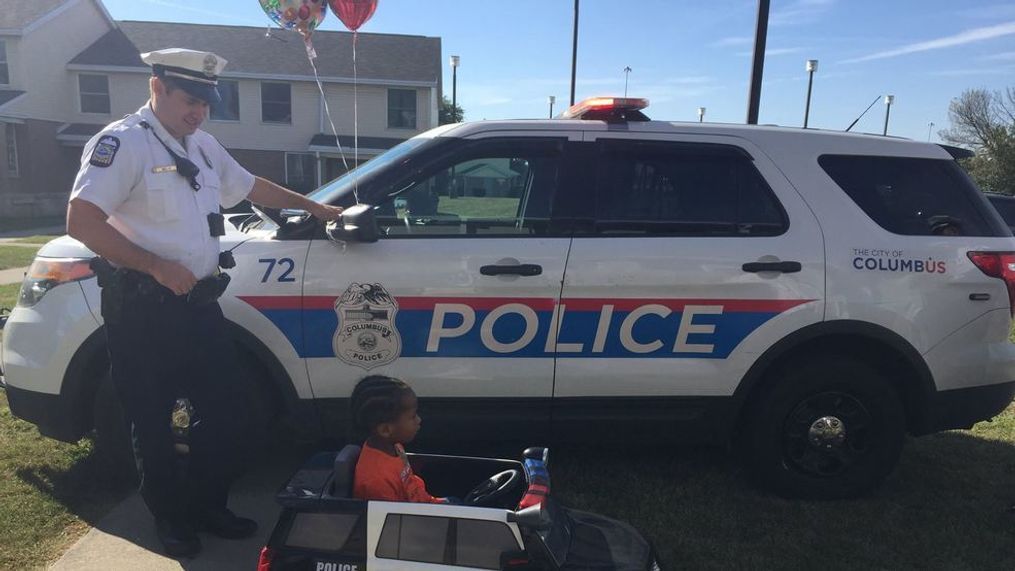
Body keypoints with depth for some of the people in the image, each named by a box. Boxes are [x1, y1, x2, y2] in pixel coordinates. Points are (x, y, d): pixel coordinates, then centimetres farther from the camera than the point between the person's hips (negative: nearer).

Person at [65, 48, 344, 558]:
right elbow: (82, 220, -20)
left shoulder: (202, 146, 14)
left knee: (226, 412, 10)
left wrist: (315, 208, 30)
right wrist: (159, 267, -22)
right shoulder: (123, 141, -11)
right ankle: (171, 519, 26)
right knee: (153, 421, 7)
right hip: (143, 309, -7)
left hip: (198, 302, 7)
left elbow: (252, 187, 28)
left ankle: (207, 507, 29)